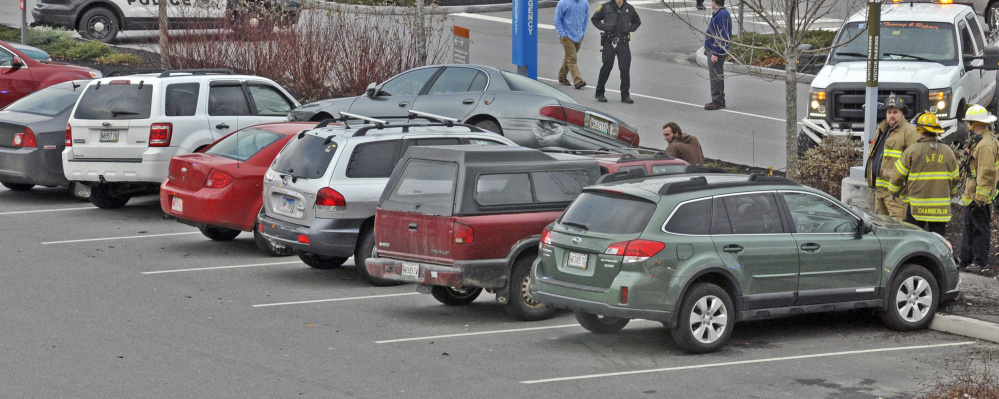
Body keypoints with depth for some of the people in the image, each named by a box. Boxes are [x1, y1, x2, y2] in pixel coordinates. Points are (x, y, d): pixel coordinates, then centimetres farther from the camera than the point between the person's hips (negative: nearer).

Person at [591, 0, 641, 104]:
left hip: (623, 43, 2)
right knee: (607, 67, 0)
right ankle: (599, 93, 13)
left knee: (625, 68, -3)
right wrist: (603, 27, -4)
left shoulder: (629, 9, 8)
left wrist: (629, 29, 3)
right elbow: (595, 19, 11)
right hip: (609, 42, -2)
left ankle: (625, 95, 4)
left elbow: (637, 22, 23)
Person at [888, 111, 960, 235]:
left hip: (917, 206, -3)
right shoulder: (947, 151, 6)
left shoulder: (912, 151, -6)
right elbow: (955, 178, 15)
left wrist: (893, 192, 18)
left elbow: (898, 175, 0)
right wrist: (950, 194, 32)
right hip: (941, 207, 3)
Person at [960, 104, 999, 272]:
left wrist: (980, 198, -23)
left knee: (980, 228, -2)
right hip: (971, 195, 11)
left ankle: (980, 261, 4)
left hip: (979, 196, -11)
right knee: (969, 227, 18)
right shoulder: (979, 141, 13)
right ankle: (966, 258, 27)